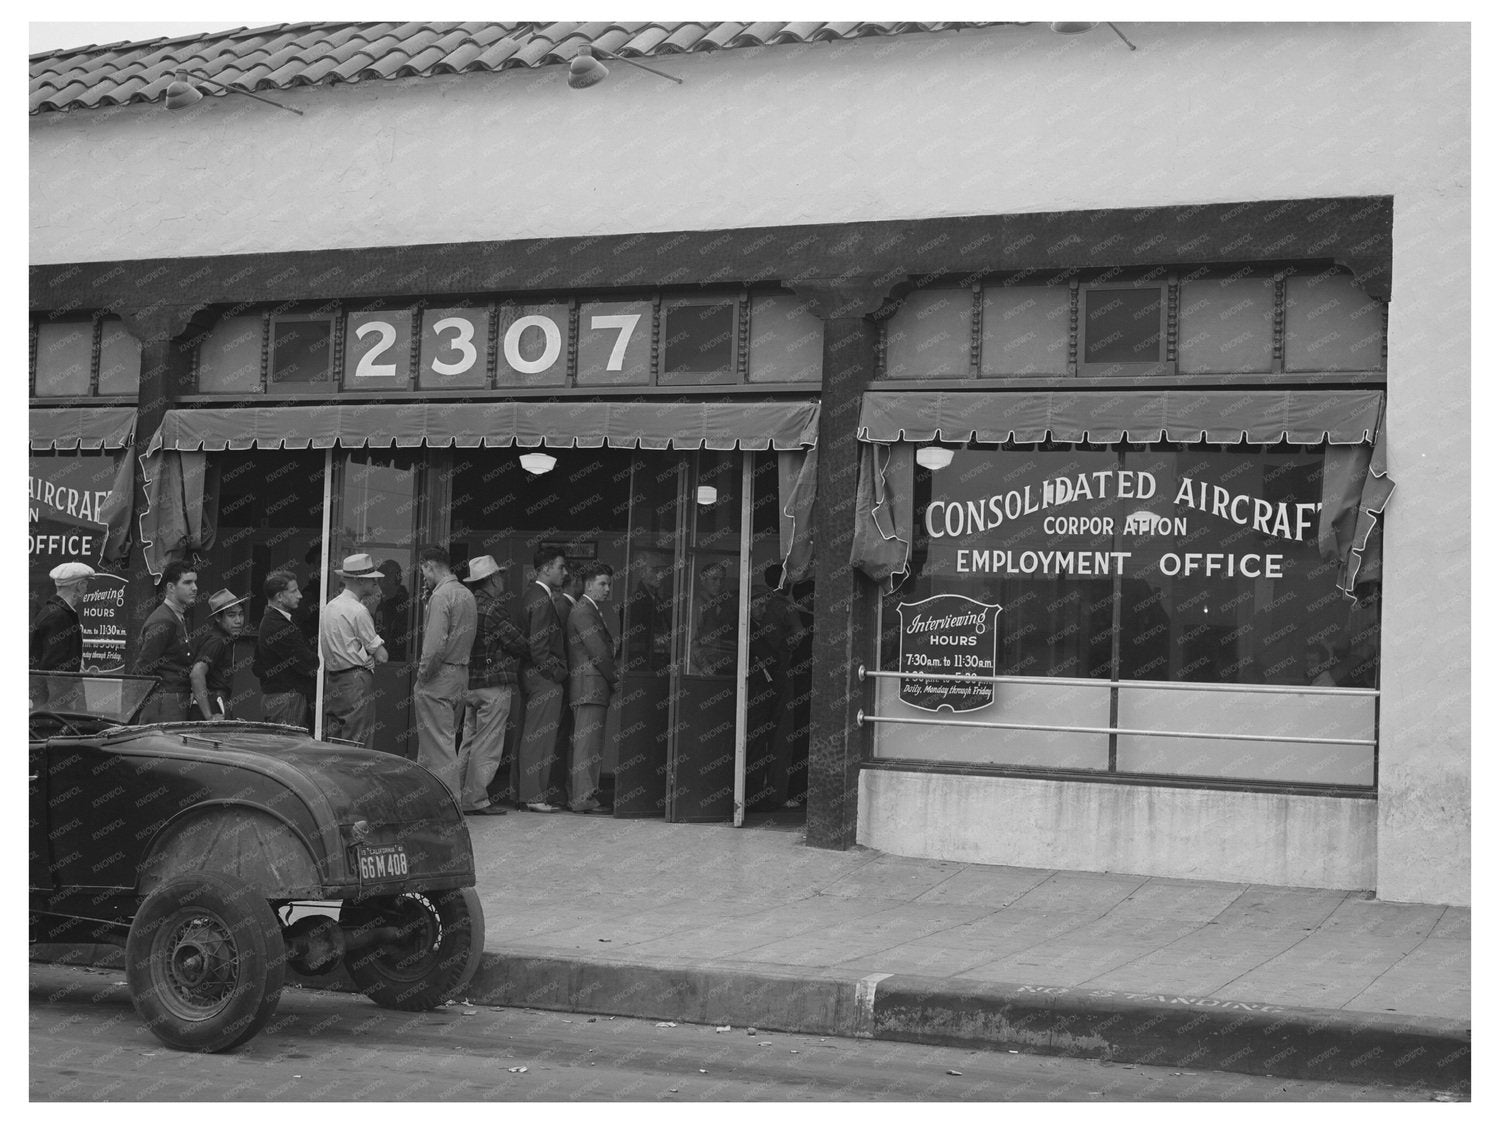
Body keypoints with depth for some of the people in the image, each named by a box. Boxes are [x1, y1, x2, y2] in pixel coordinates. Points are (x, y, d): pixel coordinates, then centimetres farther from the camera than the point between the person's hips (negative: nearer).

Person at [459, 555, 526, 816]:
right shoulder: (496, 608, -14)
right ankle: (475, 800, -1)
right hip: (495, 685, -8)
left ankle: (460, 795, 17)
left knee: (469, 742, 14)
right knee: (487, 745, -2)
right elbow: (518, 645, -12)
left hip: (469, 683, 8)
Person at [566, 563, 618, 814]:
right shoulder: (583, 612, -11)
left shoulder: (592, 611, 22)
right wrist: (614, 679, -7)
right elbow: (598, 652, -16)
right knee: (588, 743, -10)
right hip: (591, 685, -11)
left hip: (588, 688, 11)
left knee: (579, 743, 11)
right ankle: (585, 799, -11)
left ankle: (575, 797, 14)